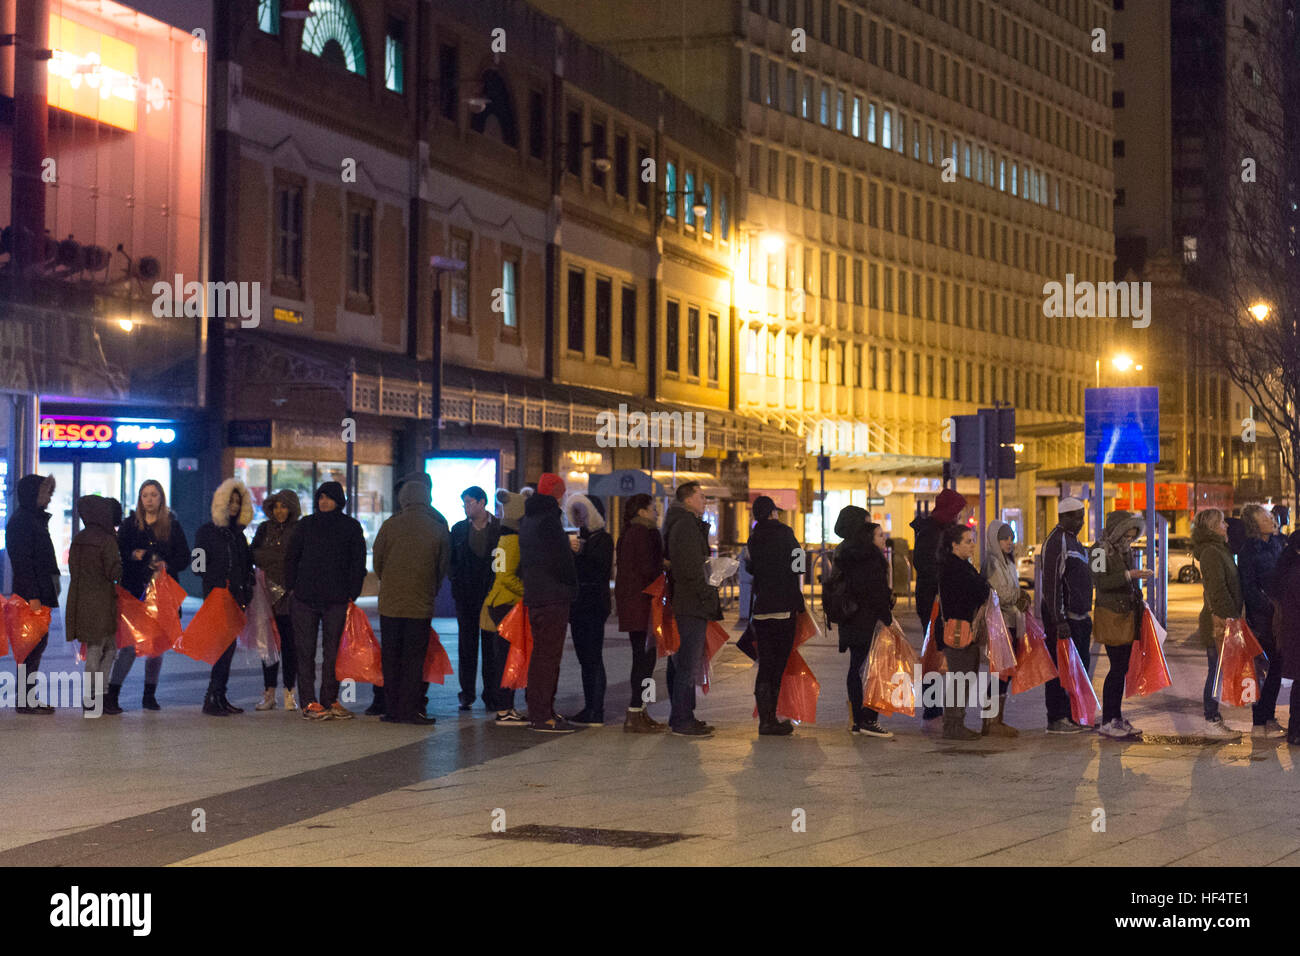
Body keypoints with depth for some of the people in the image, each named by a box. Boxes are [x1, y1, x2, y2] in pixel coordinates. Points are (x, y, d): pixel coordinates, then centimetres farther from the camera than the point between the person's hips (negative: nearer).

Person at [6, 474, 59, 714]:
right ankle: (26, 701, -5)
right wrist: (33, 596, -23)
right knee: (34, 645, -8)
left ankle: (29, 698, 16)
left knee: (38, 643, 11)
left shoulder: (35, 519, 18)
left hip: (40, 593, 10)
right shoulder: (21, 521, -12)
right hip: (32, 593, -10)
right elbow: (22, 561, -18)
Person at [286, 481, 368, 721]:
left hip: (337, 599, 0)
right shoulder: (306, 525, 8)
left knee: (333, 651, 2)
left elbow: (358, 562, 7)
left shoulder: (351, 527, 6)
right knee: (306, 650, -1)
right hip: (305, 598, 0)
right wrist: (292, 587, 3)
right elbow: (291, 557, 11)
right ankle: (308, 702, 1)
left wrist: (353, 593, 0)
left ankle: (330, 700, 9)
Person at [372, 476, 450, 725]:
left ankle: (391, 709, 9)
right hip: (421, 605, -1)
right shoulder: (439, 529, -3)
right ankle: (409, 709, 0)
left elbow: (377, 561, 6)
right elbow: (443, 568, 5)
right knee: (414, 658, 4)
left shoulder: (390, 526, -3)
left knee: (391, 657, 8)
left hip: (390, 601, 1)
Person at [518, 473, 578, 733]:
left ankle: (539, 712, 21)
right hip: (552, 596, -10)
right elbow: (561, 559, -16)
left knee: (542, 654, 16)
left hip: (534, 595, 10)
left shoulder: (527, 519, 17)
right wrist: (572, 586, -1)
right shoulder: (548, 519, -14)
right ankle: (542, 716, -9)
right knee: (547, 655, -9)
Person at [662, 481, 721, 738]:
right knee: (688, 664, -9)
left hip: (681, 604, 11)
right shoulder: (686, 526, -13)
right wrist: (707, 595, -15)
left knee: (680, 663, 14)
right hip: (692, 606, -11)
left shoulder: (689, 524, 20)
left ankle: (680, 717, 20)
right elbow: (691, 569, -21)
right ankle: (683, 721, -9)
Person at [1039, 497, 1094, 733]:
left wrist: (1085, 615, 23)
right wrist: (1060, 621, -24)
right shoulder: (1056, 542, -15)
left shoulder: (1073, 541, 17)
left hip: (1078, 616, 10)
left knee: (1081, 666, 13)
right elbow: (1051, 584, -20)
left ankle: (1073, 716, 20)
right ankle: (1056, 720, -3)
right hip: (1062, 617, -10)